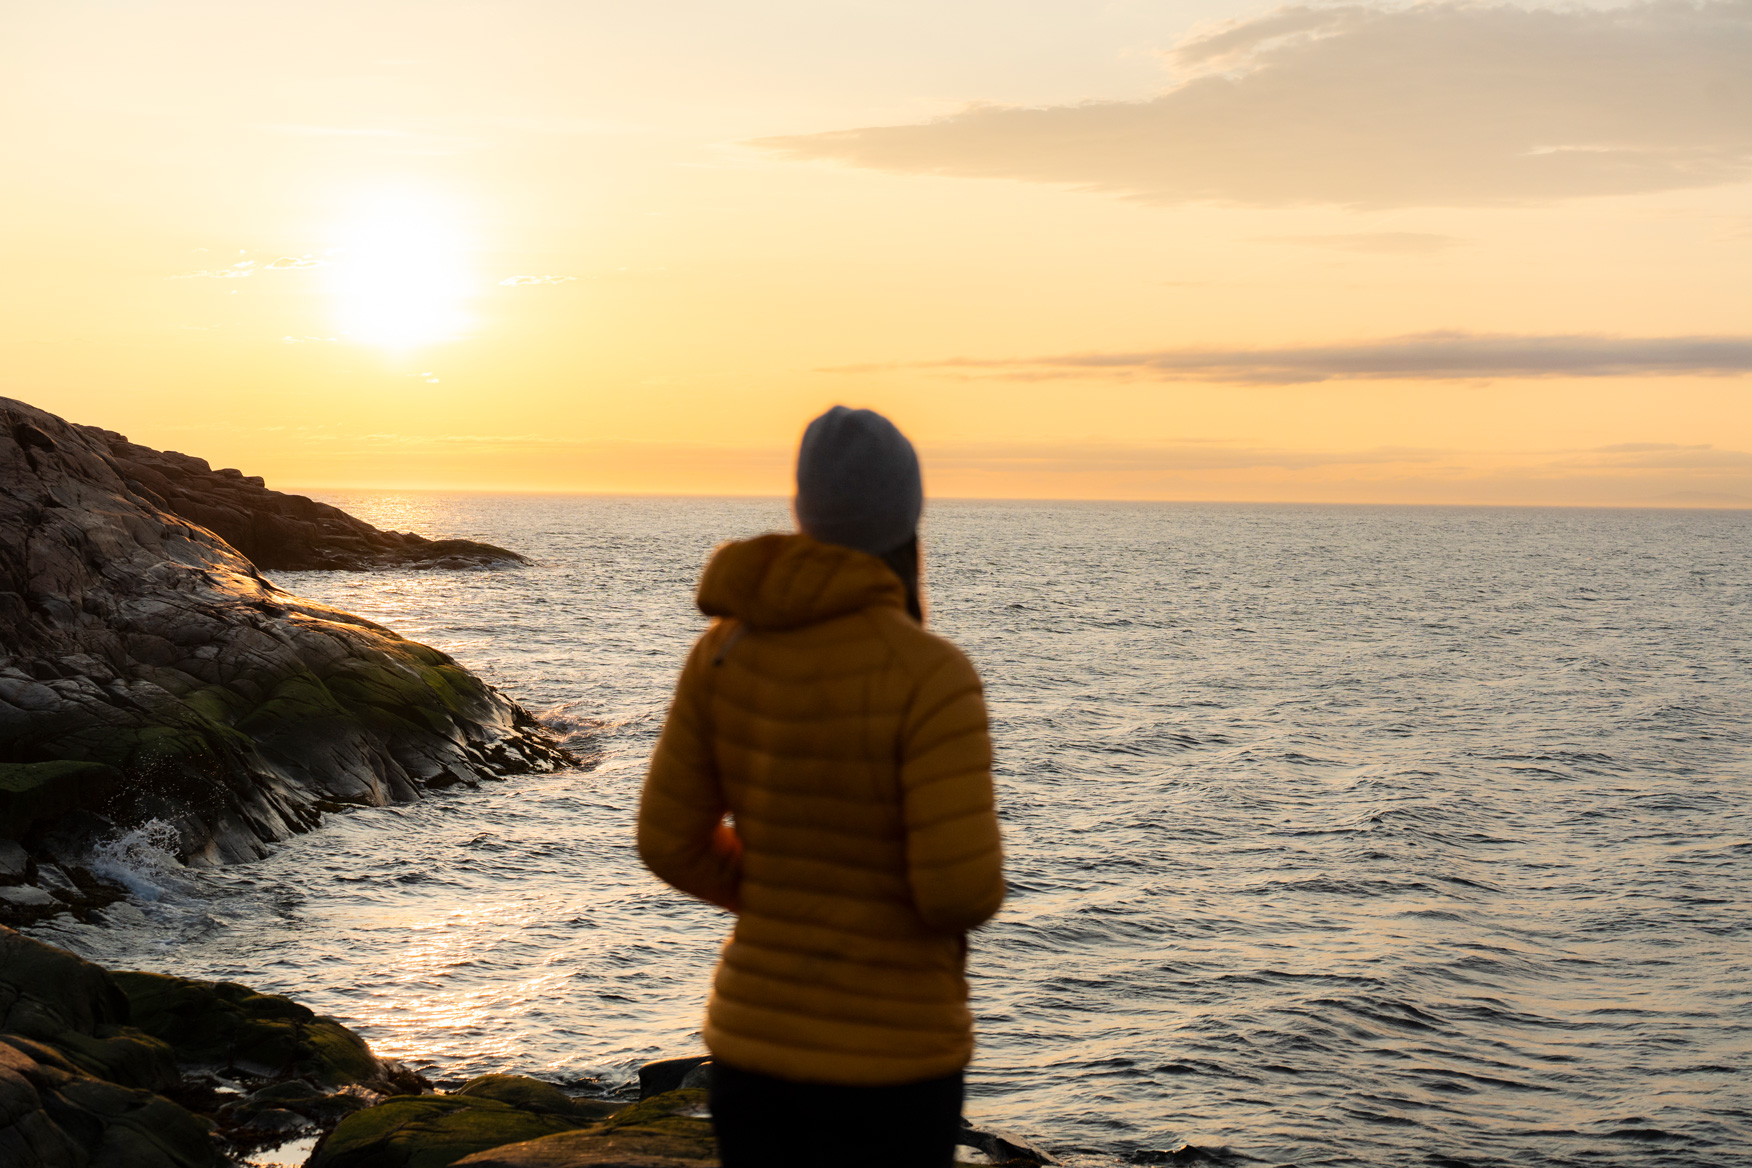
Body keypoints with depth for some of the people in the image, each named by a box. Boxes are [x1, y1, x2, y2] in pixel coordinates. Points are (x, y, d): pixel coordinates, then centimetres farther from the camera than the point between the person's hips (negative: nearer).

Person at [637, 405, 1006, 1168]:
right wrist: (974, 885, 1)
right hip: (886, 1059, -5)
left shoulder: (725, 649, -3)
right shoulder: (930, 676, -21)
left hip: (752, 1038, 6)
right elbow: (962, 889, -23)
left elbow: (672, 842, 2)